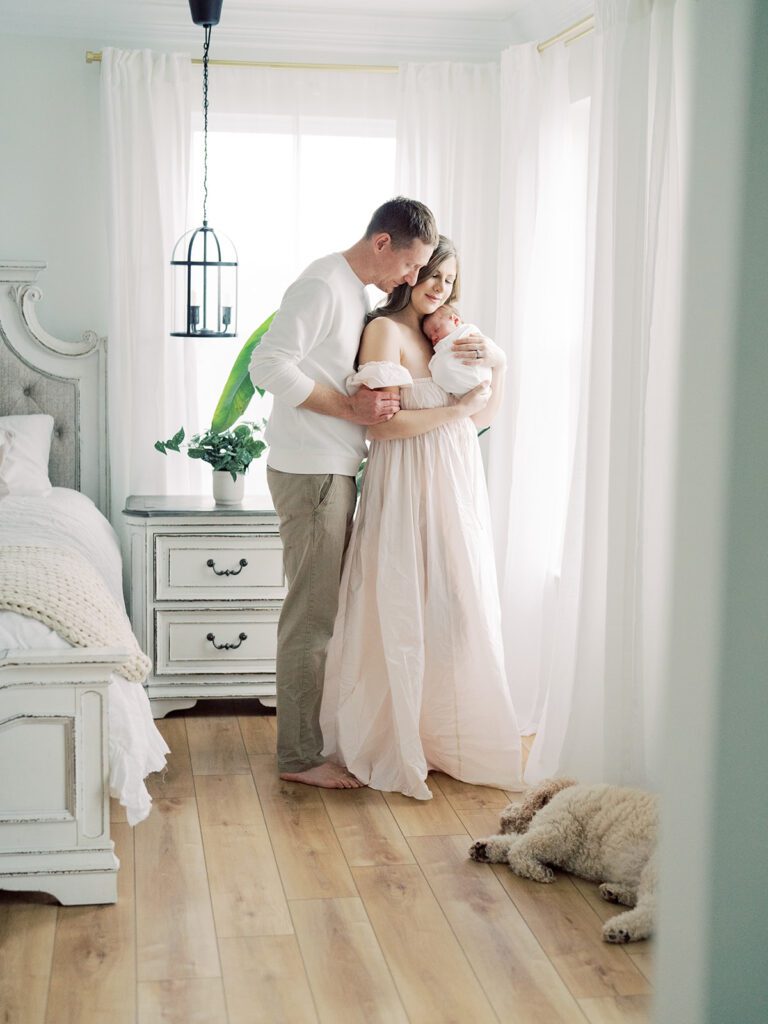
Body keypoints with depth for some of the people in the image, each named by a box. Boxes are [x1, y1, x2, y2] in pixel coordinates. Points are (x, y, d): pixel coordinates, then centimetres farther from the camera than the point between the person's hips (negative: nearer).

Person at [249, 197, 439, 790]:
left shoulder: (359, 295, 16)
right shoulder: (322, 286, -14)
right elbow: (269, 364, -22)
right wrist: (352, 408, -22)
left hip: (335, 470, 10)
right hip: (309, 472, -10)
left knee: (326, 609, 15)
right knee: (312, 614, -5)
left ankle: (318, 735, 25)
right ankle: (299, 757, 3)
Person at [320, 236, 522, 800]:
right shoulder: (385, 330, -8)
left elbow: (482, 417, 15)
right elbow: (382, 423, -18)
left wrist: (497, 362, -1)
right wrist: (456, 409, -12)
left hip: (457, 484, 8)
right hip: (407, 486, -8)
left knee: (456, 611, 11)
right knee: (403, 616, -2)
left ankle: (445, 737, 23)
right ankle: (394, 748, 10)